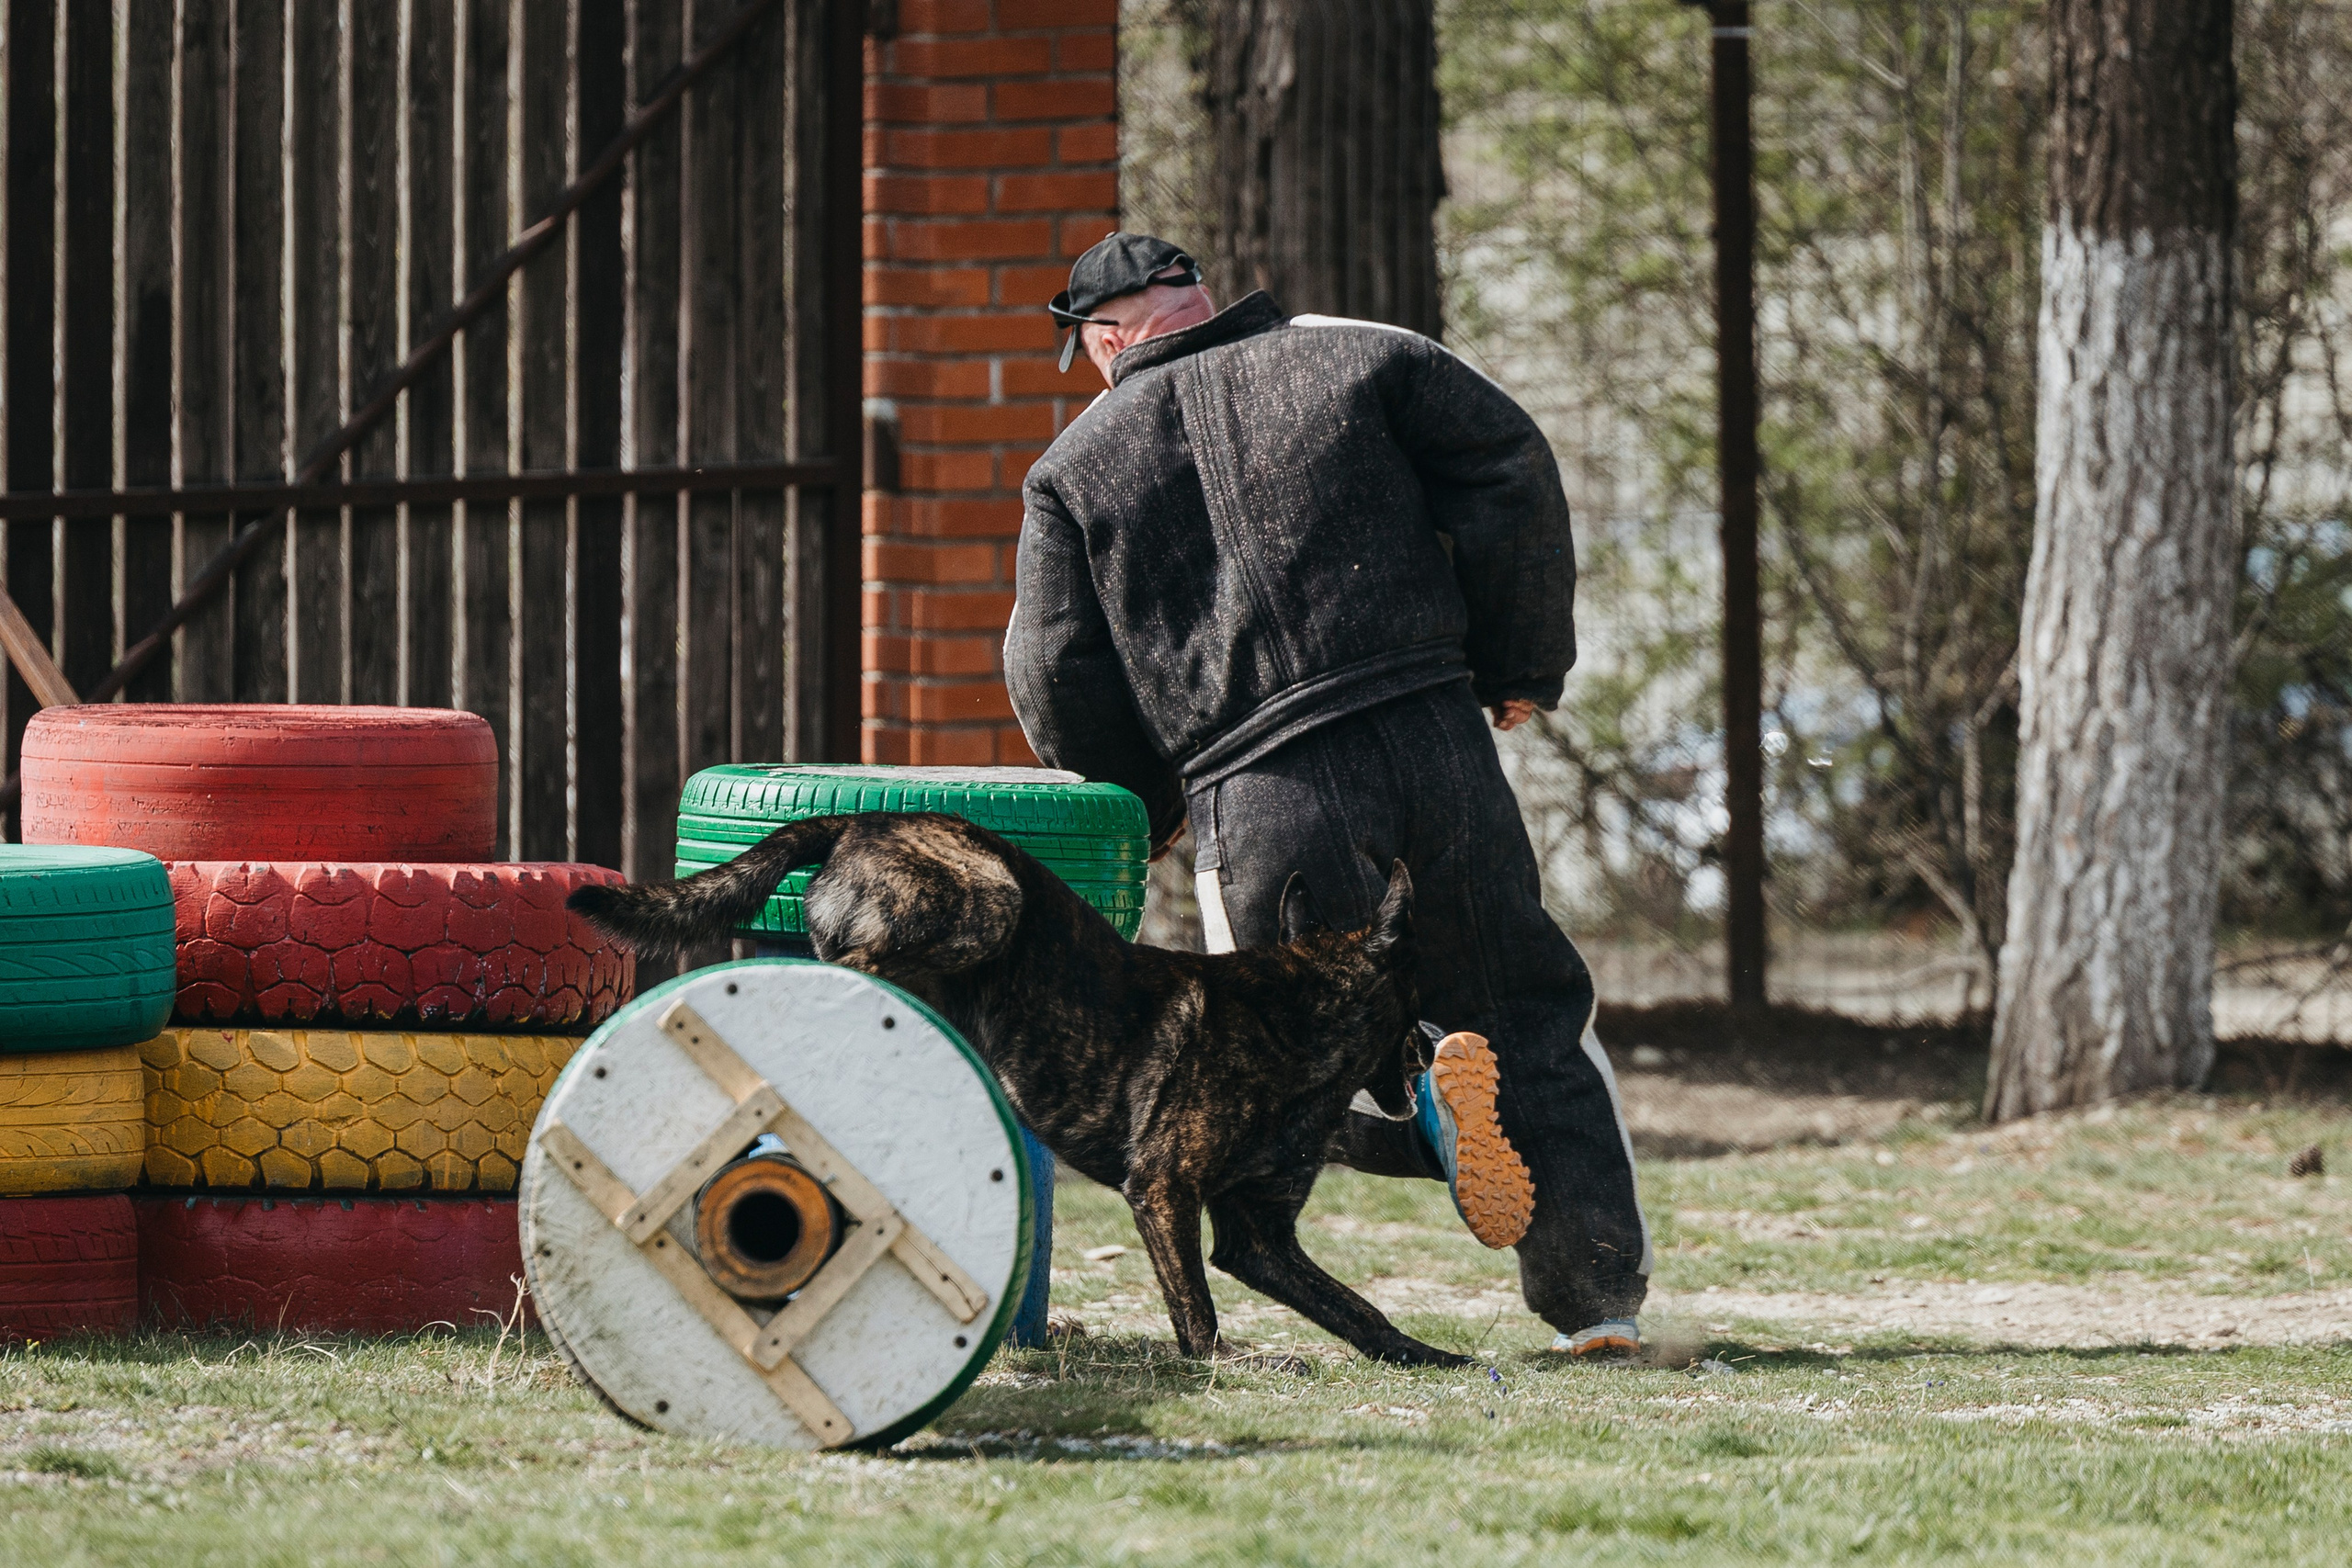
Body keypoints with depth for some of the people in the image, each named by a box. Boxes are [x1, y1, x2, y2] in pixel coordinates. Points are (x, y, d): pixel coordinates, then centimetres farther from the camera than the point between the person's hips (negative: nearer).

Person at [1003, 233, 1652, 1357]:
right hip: (1434, 741, 1)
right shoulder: (1354, 359, 13)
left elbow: (1056, 673, 8)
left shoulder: (1074, 466, 12)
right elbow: (1509, 471, 8)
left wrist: (1139, 813, 20)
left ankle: (1418, 1102, -23)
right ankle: (1598, 1296, -1)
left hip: (1257, 798, -1)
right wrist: (1520, 665, 15)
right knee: (1529, 1011, 11)